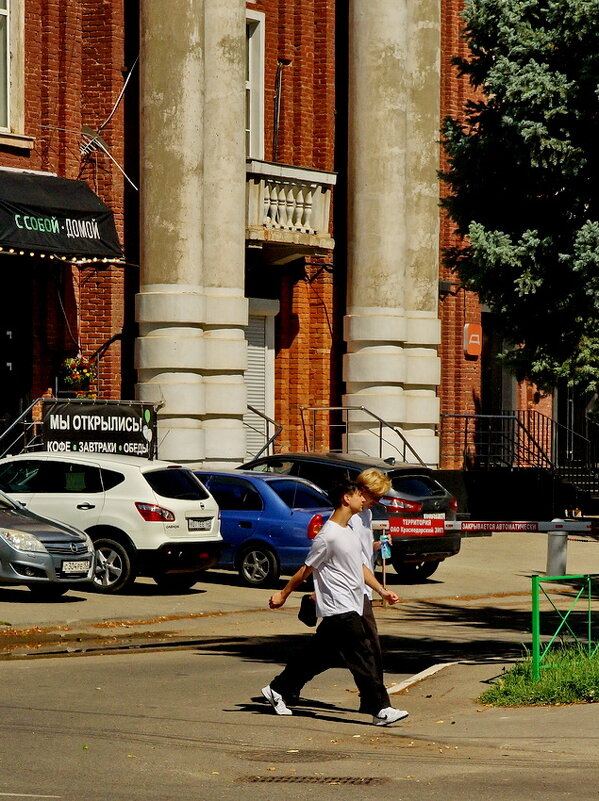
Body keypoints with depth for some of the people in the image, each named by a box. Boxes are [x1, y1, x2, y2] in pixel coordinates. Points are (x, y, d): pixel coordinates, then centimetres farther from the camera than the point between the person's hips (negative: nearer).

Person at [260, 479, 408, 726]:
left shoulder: (349, 531, 15)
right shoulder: (328, 536, -16)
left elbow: (360, 566, 24)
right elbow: (306, 570, -10)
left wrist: (381, 590, 17)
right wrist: (283, 595, -2)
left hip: (350, 609, 10)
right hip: (340, 610, -10)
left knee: (319, 656, 15)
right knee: (363, 659, -10)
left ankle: (277, 690, 24)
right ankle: (380, 709, -10)